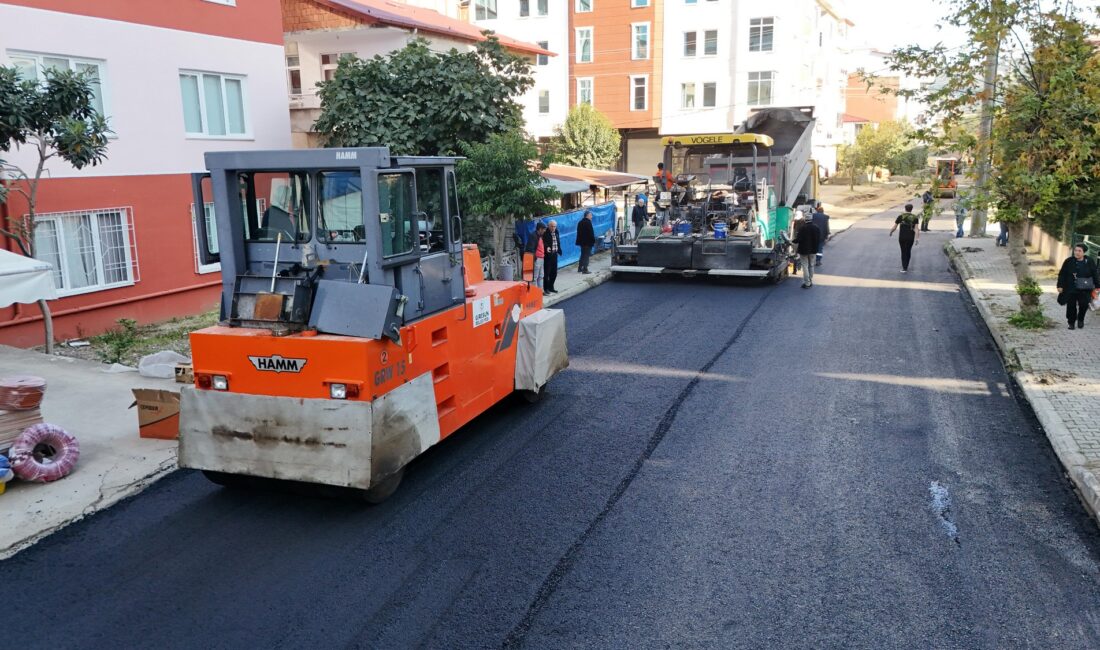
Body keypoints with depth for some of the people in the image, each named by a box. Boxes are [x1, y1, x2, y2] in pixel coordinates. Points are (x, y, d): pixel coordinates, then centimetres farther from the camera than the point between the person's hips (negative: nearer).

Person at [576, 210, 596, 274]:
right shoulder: (588, 222, -16)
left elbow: (579, 232, 16)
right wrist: (593, 241, -10)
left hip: (582, 242, 9)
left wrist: (579, 241, 20)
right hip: (588, 242, -8)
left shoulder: (580, 222, 11)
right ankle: (585, 269, -6)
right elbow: (591, 233, -18)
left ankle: (580, 268, 25)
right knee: (586, 255, -4)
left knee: (583, 255, 19)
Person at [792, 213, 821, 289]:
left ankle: (807, 283, 0)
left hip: (804, 250, -5)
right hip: (813, 250, 5)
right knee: (811, 266, 16)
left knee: (805, 266, 1)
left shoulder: (802, 228, -17)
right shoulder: (816, 228, 1)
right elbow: (819, 240, 4)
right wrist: (815, 246, 16)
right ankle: (810, 282, 22)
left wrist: (792, 241, -2)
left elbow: (798, 239, -20)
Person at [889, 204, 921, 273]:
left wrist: (891, 232, 15)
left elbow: (894, 227, -4)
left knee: (903, 252, 9)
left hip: (902, 237, -1)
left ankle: (904, 268, 0)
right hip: (911, 237, 1)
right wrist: (917, 238, -11)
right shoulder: (915, 217, -2)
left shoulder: (900, 216, -4)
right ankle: (906, 266, 25)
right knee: (908, 251, 18)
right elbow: (916, 228, -11)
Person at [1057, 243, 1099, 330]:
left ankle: (1080, 319, 22)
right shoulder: (1068, 261, -1)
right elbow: (1062, 274, 3)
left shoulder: (1089, 262, 1)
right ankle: (1071, 323, 18)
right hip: (1071, 289, 0)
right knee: (1071, 306, 3)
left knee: (1084, 305, -6)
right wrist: (1060, 286, -1)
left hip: (1085, 289, 0)